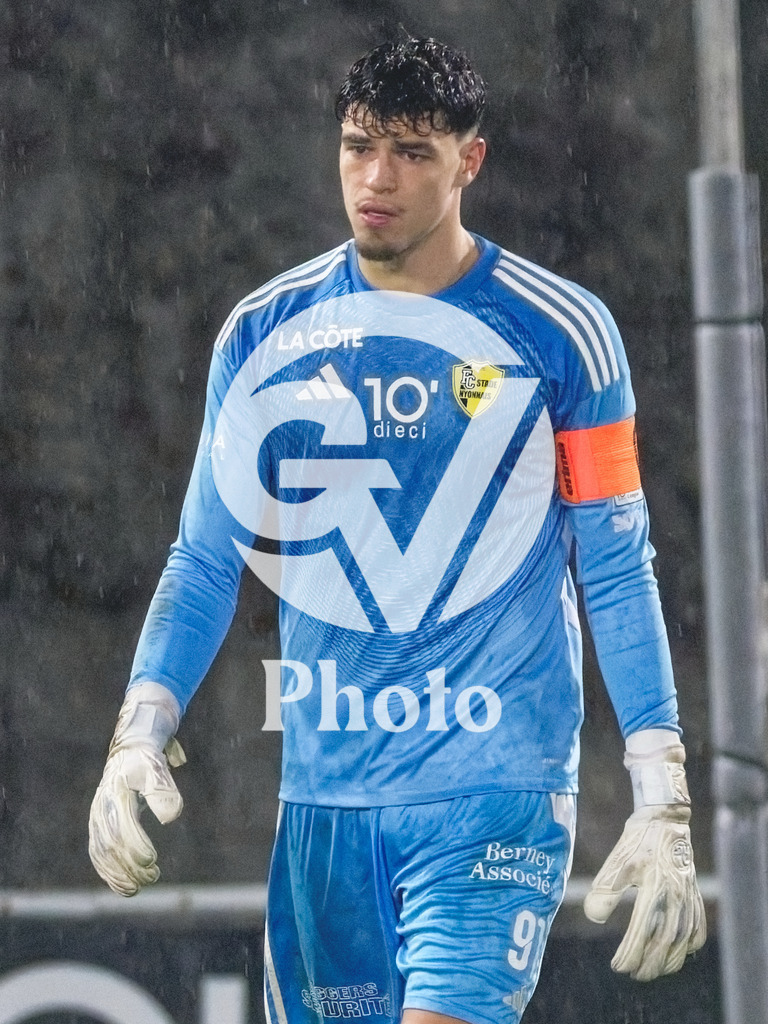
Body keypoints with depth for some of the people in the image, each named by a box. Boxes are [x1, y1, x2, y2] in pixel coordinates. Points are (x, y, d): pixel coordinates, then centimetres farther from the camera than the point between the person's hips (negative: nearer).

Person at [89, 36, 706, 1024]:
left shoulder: (560, 331, -1)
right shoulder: (262, 333, 7)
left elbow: (617, 572, 1)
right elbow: (205, 560, 10)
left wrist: (663, 804, -5)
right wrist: (139, 735, -5)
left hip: (496, 790, -3)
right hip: (324, 793, 4)